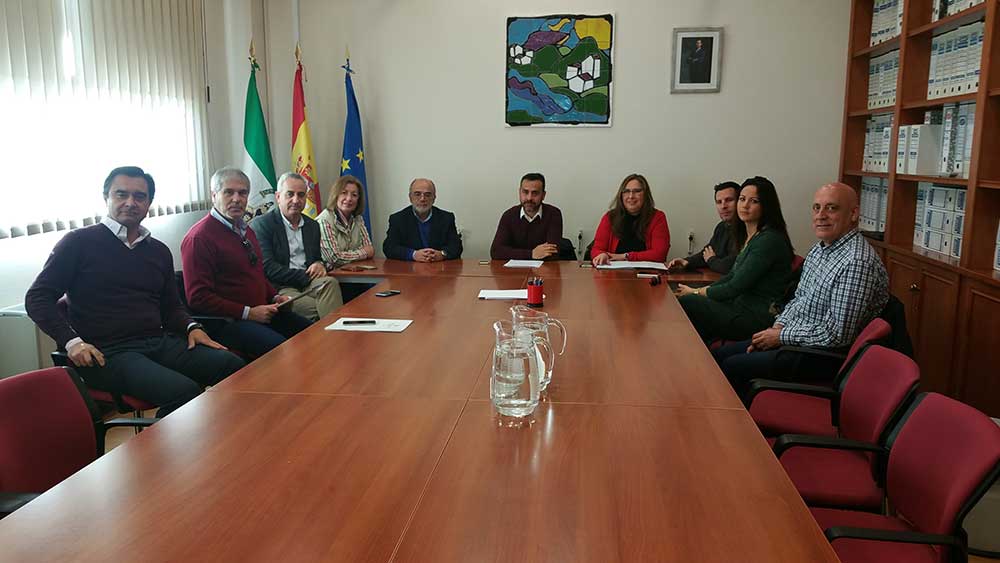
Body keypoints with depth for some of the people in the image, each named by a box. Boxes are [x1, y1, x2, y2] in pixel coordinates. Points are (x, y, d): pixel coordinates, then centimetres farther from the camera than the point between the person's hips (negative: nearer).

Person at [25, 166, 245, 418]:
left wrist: (191, 327, 5)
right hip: (108, 353, -5)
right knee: (184, 391, -32)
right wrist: (71, 341, -12)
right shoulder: (79, 242, 4)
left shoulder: (159, 251, 20)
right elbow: (37, 298, 2)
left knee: (234, 366, -20)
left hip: (159, 343, 6)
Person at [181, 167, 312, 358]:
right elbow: (198, 298, -15)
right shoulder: (199, 238, -10)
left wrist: (275, 297, 11)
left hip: (262, 312, 9)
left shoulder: (246, 230, 19)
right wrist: (247, 313, -17)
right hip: (229, 321, -8)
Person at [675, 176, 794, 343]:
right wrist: (699, 292, 5)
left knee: (685, 303, -14)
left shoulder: (769, 240, -18)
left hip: (757, 319, -9)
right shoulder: (750, 237, 13)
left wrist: (697, 292, -4)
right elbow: (732, 276, 19)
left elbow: (735, 288, -17)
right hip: (742, 306, 9)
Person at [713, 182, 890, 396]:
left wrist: (781, 336, -15)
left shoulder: (858, 263, -24)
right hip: (791, 336, 9)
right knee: (718, 356, 6)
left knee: (731, 368, -14)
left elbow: (837, 335, -26)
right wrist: (778, 327, 1)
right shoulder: (819, 249, 8)